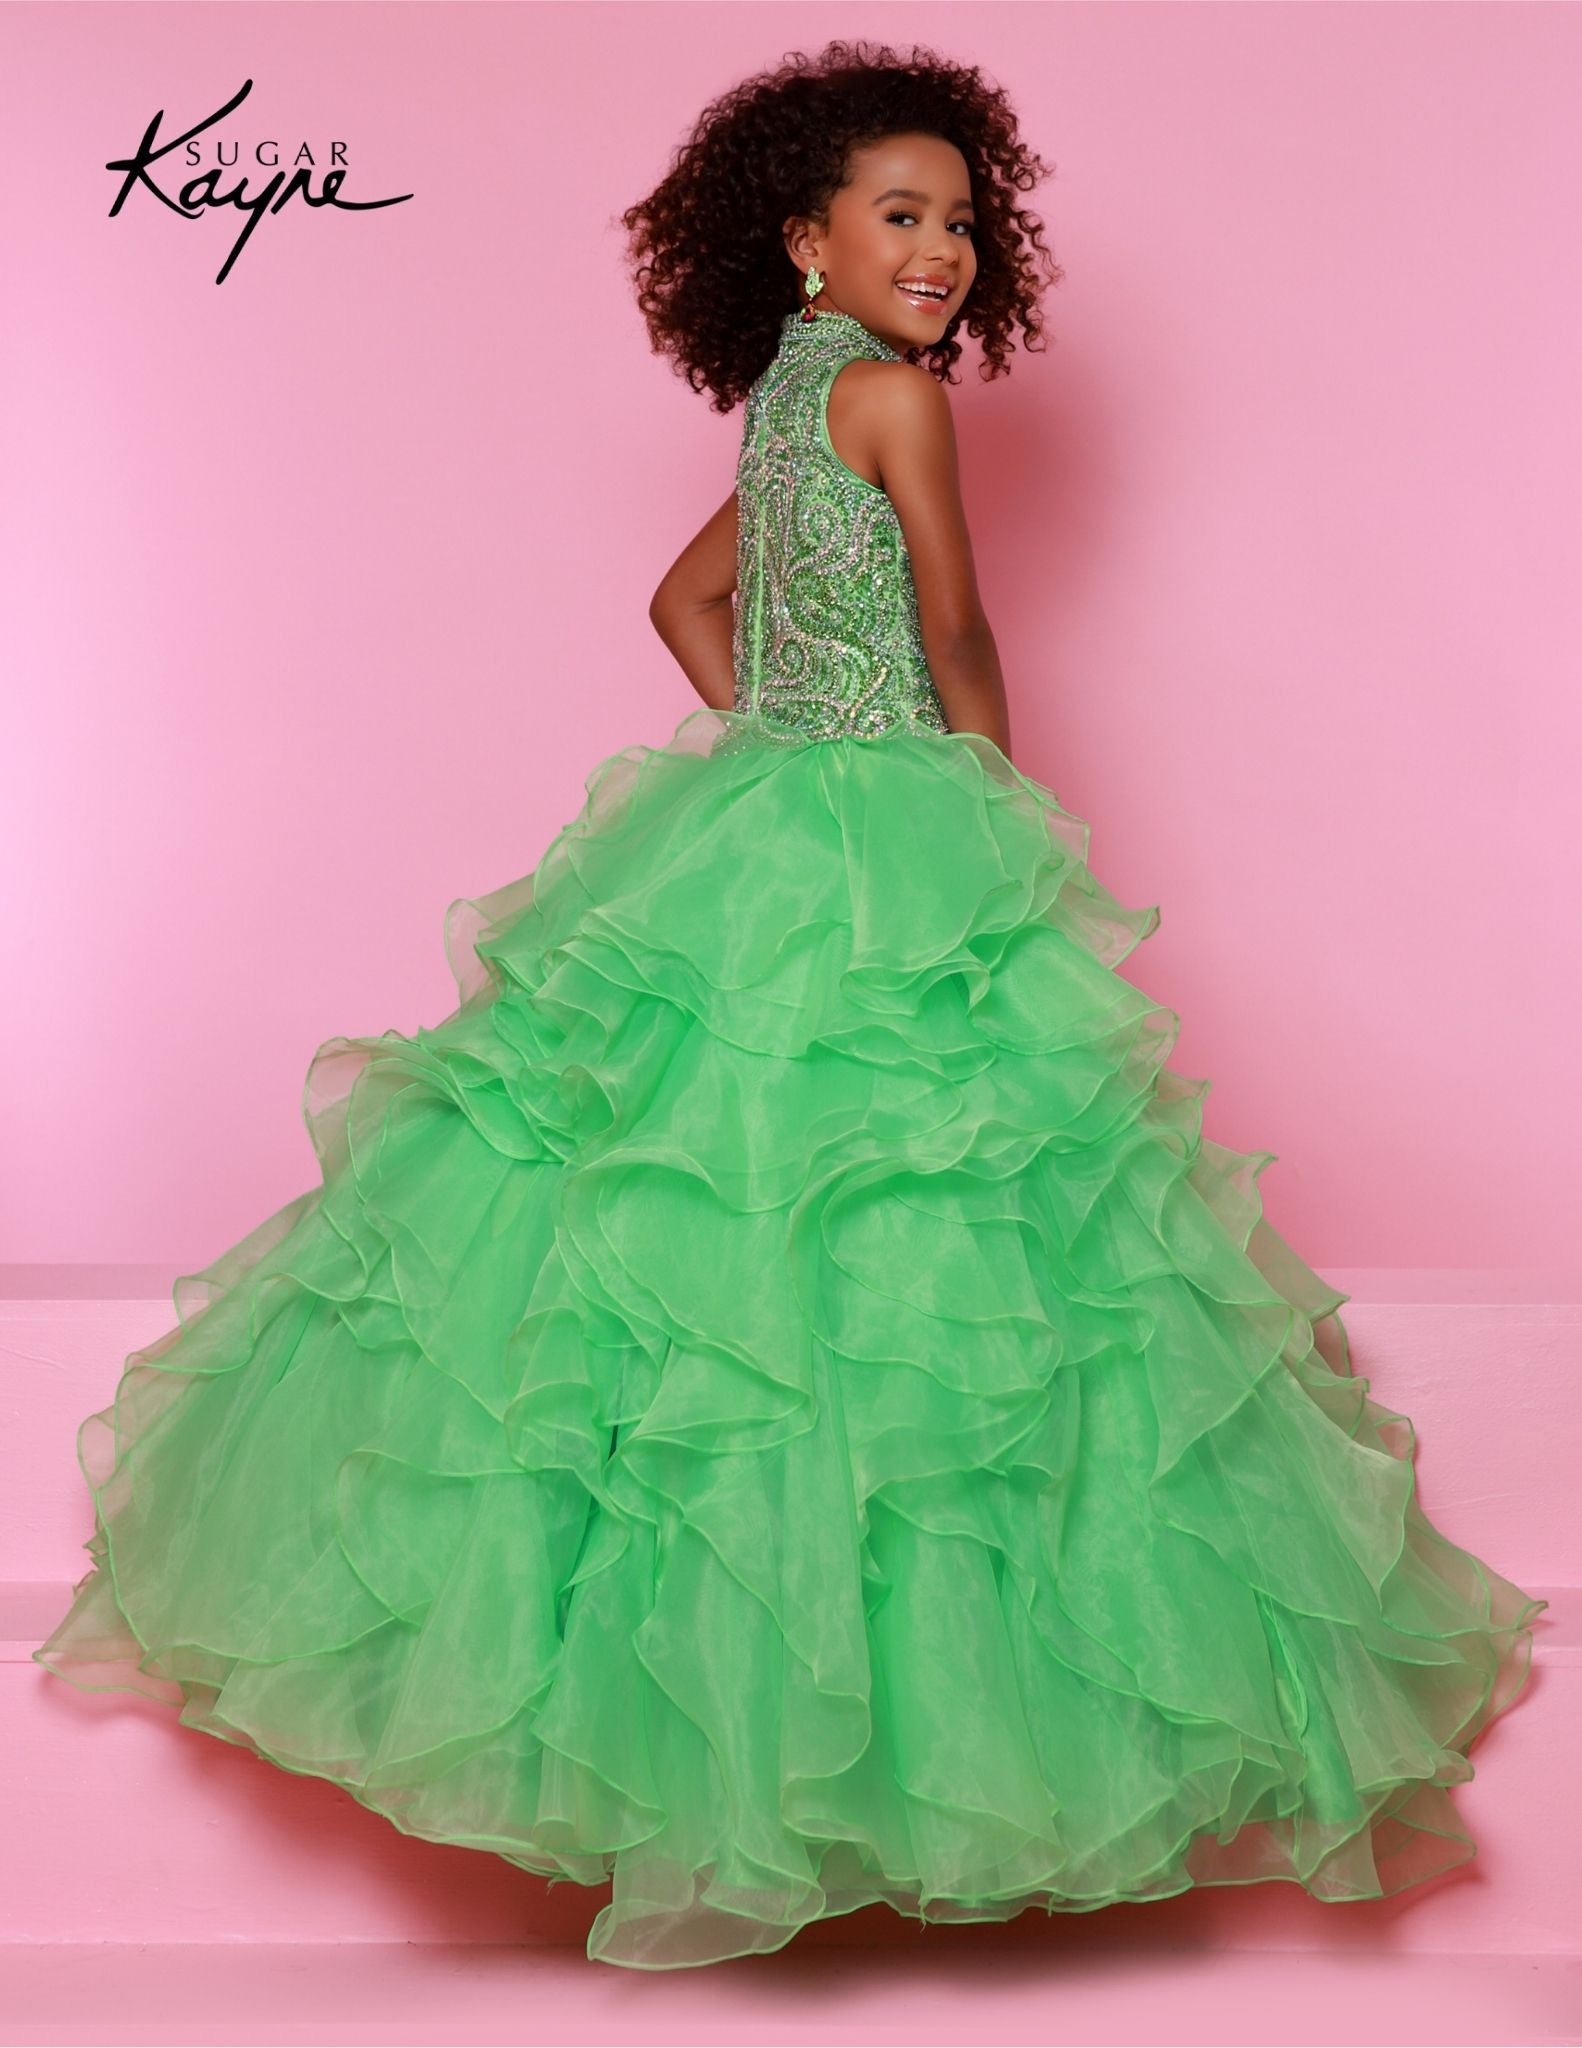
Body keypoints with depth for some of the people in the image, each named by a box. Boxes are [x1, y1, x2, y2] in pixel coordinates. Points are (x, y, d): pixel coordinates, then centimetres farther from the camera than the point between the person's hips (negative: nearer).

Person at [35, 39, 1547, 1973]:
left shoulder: (786, 398, 16)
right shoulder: (891, 388, -9)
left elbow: (688, 601, 24)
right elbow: (958, 634, -6)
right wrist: (995, 783, 11)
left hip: (748, 826, 9)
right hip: (891, 862, -9)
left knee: (699, 1231, 11)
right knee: (904, 1234, -6)